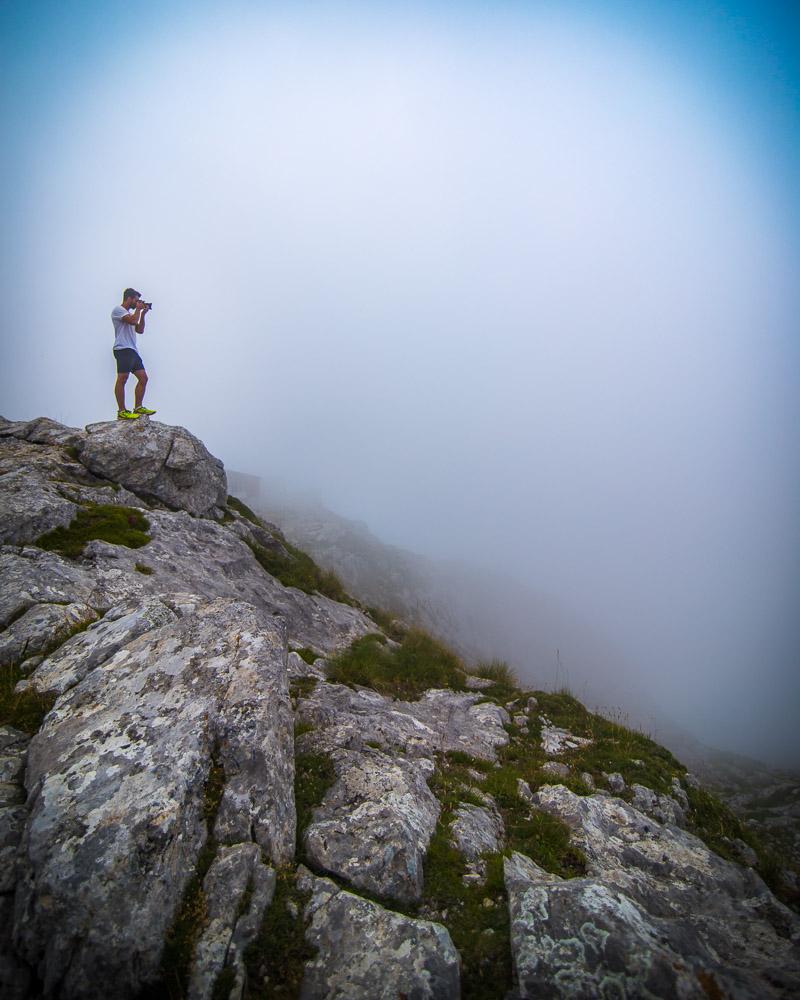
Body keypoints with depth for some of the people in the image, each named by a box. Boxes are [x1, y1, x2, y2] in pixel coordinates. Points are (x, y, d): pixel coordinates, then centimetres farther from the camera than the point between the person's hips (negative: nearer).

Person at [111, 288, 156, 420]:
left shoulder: (129, 313, 27)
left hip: (132, 350, 10)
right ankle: (122, 411, -13)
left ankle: (138, 407, 11)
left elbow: (140, 330, 25)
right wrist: (138, 309, 0)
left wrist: (143, 314, 18)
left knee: (143, 378, 6)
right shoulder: (118, 310, -2)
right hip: (123, 349, -10)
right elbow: (133, 321, -17)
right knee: (122, 378, -12)